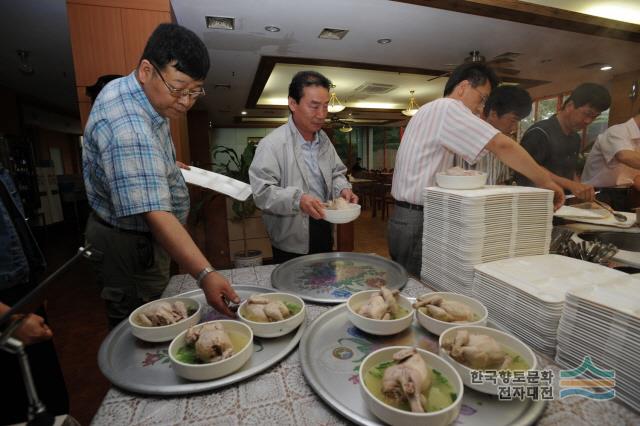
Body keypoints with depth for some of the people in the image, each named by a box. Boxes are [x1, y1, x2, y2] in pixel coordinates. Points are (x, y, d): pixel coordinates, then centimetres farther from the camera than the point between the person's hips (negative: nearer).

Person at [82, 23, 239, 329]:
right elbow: (157, 215, -42)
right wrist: (205, 275, -48)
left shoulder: (127, 88, 0)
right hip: (131, 248, -10)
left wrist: (162, 164, 20)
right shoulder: (129, 131, -34)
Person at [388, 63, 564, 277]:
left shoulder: (430, 111, 21)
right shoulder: (447, 108, -9)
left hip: (404, 218, 10)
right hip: (417, 223, -10)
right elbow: (502, 146, -18)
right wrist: (545, 182, -7)